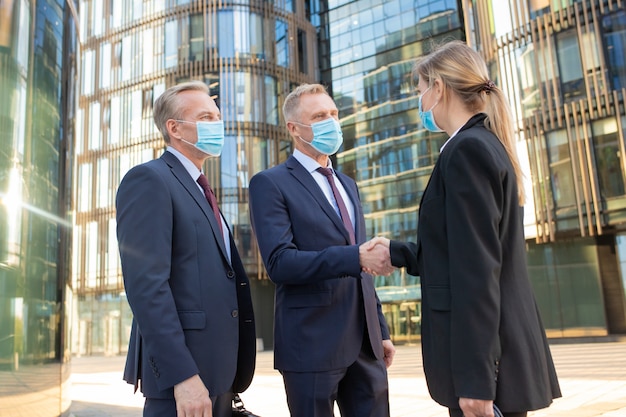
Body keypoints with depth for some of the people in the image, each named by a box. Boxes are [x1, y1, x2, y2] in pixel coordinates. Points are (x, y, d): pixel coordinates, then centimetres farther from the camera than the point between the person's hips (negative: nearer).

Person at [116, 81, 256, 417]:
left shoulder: (199, 191, 18)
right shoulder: (148, 179, -9)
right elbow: (145, 284, -19)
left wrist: (228, 375, 12)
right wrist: (182, 375, -24)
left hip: (217, 368, 8)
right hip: (183, 367, -8)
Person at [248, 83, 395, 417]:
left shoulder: (347, 185, 17)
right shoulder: (270, 184, -5)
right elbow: (279, 262, -18)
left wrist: (380, 329, 16)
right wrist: (356, 257, -27)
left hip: (364, 341, 6)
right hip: (311, 343, -6)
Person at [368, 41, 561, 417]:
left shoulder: (466, 149, -15)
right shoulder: (489, 145, 14)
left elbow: (476, 269, -21)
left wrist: (474, 379, -20)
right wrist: (397, 252, 23)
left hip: (484, 357, -9)